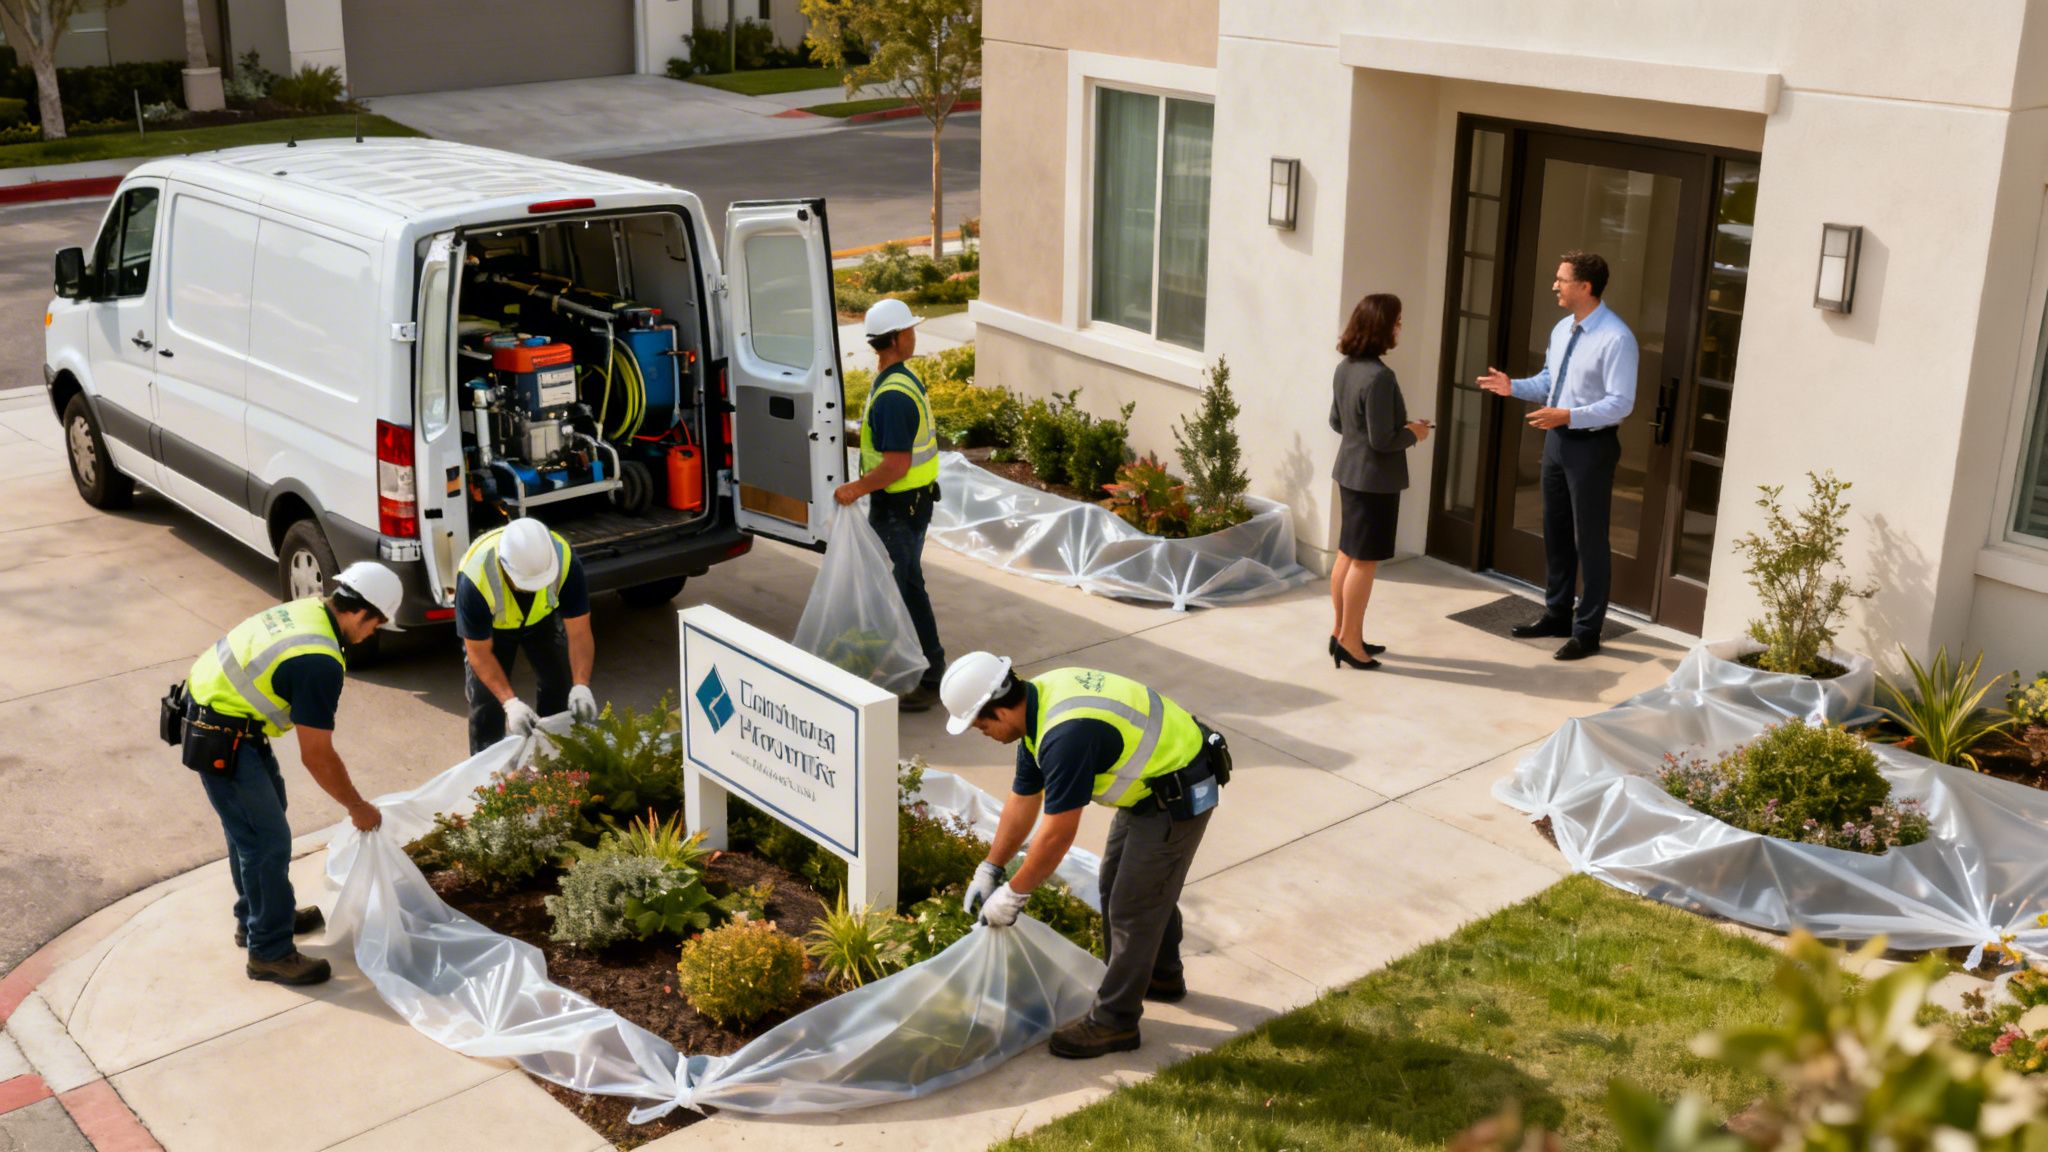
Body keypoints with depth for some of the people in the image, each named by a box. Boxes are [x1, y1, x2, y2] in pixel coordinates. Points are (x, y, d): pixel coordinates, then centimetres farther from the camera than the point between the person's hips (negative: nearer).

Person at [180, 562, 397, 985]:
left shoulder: (309, 609, 0)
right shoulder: (320, 663, -26)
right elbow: (317, 756, -18)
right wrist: (357, 807, -5)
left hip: (209, 702, 10)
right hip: (220, 739, -10)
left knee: (253, 822, 23)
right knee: (268, 840, -3)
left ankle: (256, 917, 39)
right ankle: (270, 953, 8)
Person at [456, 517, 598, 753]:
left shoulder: (565, 561, -39)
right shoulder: (474, 578, -43)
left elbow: (579, 634, -31)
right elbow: (480, 653, -31)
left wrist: (581, 687, -45)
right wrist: (511, 703, -40)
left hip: (543, 617, 2)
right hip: (491, 626, -2)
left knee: (561, 689, 0)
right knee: (486, 700, -8)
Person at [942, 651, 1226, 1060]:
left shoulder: (1066, 736, -33)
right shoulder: (1037, 704, -2)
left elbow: (1058, 834, -25)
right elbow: (1023, 802, 9)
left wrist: (1014, 894, -12)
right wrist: (989, 869, 14)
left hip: (1179, 796, -10)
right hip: (1154, 783, 10)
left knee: (1132, 908, -1)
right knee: (1133, 885, 24)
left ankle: (1114, 1022, 12)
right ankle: (1161, 975, 44)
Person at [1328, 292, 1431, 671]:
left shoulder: (1346, 368, 3)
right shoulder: (1379, 376, -24)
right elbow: (1382, 440, -23)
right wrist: (1413, 434, -4)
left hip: (1349, 473, 9)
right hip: (1375, 479, -9)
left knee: (1347, 555, 16)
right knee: (1365, 560, 1)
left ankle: (1342, 632, 26)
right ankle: (1349, 640, 9)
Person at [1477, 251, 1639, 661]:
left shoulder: (1616, 338, -20)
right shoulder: (1562, 329, 7)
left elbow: (1621, 403, -23)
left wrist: (1569, 416, -32)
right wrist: (1513, 386, 0)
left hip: (1591, 445, -8)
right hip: (1557, 439, 9)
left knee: (1589, 539, 2)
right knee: (1556, 531, 18)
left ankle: (1587, 631, 13)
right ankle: (1556, 615, 33)